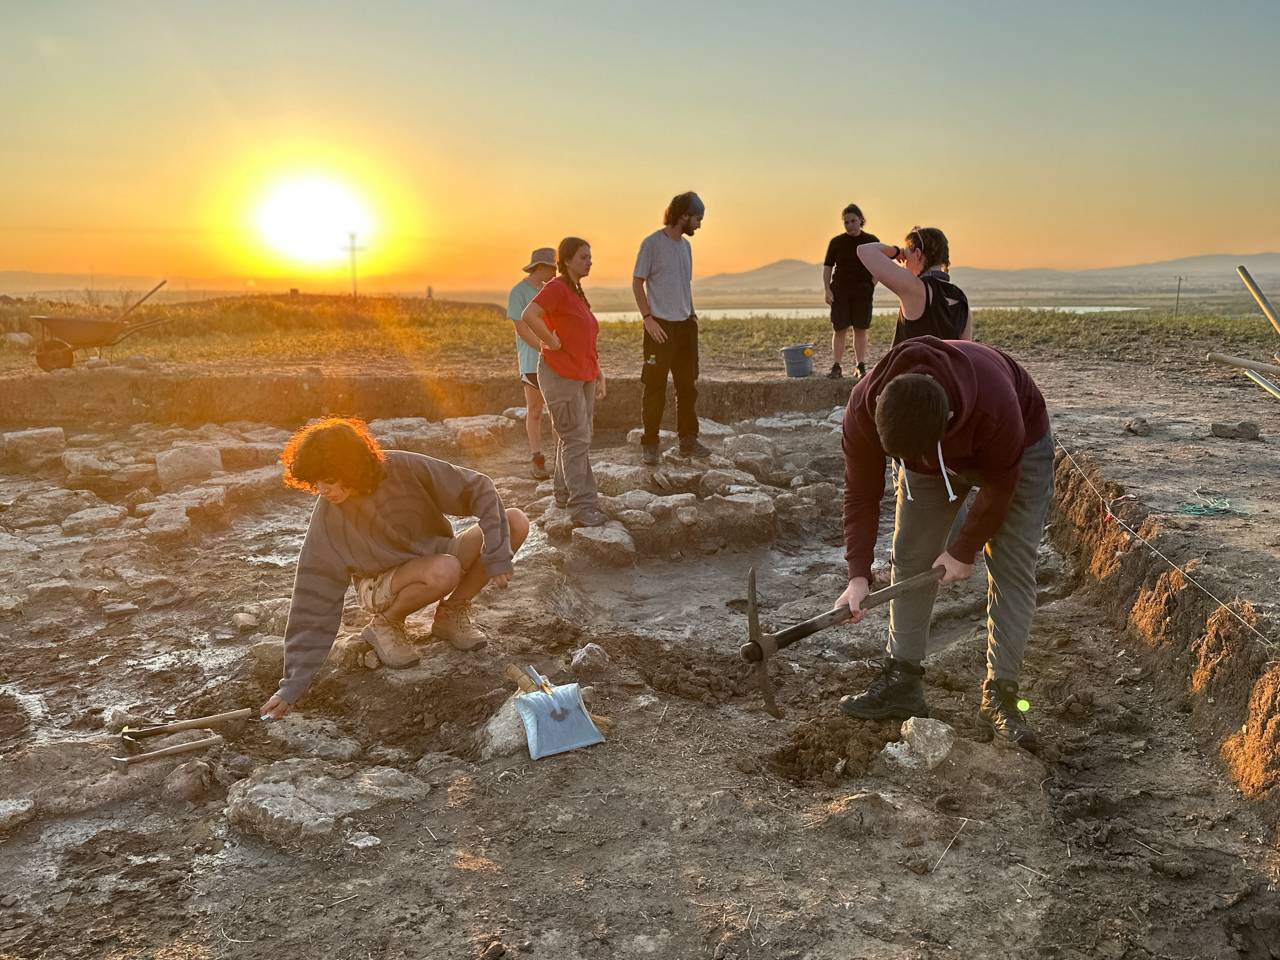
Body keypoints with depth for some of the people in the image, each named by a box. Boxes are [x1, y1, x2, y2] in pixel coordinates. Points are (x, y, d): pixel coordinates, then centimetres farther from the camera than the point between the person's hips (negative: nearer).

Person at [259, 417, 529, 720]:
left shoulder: (404, 469, -24)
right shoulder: (327, 517, -22)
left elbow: (478, 489, -18)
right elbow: (315, 599, -19)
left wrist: (497, 553, -25)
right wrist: (293, 683, -20)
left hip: (438, 554, 3)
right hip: (382, 586, -3)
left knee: (516, 521, -19)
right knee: (443, 571, -38)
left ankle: (451, 613, -4)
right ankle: (385, 624, -7)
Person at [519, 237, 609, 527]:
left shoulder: (577, 293, 16)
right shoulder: (556, 289, -13)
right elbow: (529, 316, -31)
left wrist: (599, 375, 18)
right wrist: (553, 342, -22)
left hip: (584, 377, 9)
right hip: (561, 375, -9)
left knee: (575, 438, 15)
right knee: (576, 440, -9)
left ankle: (565, 494, 26)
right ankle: (583, 506, -6)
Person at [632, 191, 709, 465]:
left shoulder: (685, 245, 13)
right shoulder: (652, 243, -9)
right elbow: (637, 283, -8)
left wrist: (692, 313, 10)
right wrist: (648, 318, -15)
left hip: (685, 325, 8)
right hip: (660, 326, -7)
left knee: (688, 386, 11)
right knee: (654, 388, -3)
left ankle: (688, 440, 20)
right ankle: (649, 443, 5)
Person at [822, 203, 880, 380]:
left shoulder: (872, 241, 3)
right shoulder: (836, 242, 4)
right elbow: (827, 267, 5)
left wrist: (871, 286, -7)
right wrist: (827, 290, -5)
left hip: (862, 292, 0)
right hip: (840, 292, 0)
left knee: (860, 330, 3)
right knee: (839, 330, -2)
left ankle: (861, 367, 9)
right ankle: (836, 367, 0)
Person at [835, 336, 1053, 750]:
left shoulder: (995, 406, -43)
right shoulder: (864, 407, -35)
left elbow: (998, 487, -25)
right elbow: (861, 491, -22)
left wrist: (964, 551, -16)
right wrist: (858, 574, -26)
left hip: (1016, 447, -3)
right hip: (930, 451, 3)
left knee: (1013, 568, -11)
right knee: (910, 560, -2)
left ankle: (999, 694, -5)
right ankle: (901, 682, 6)